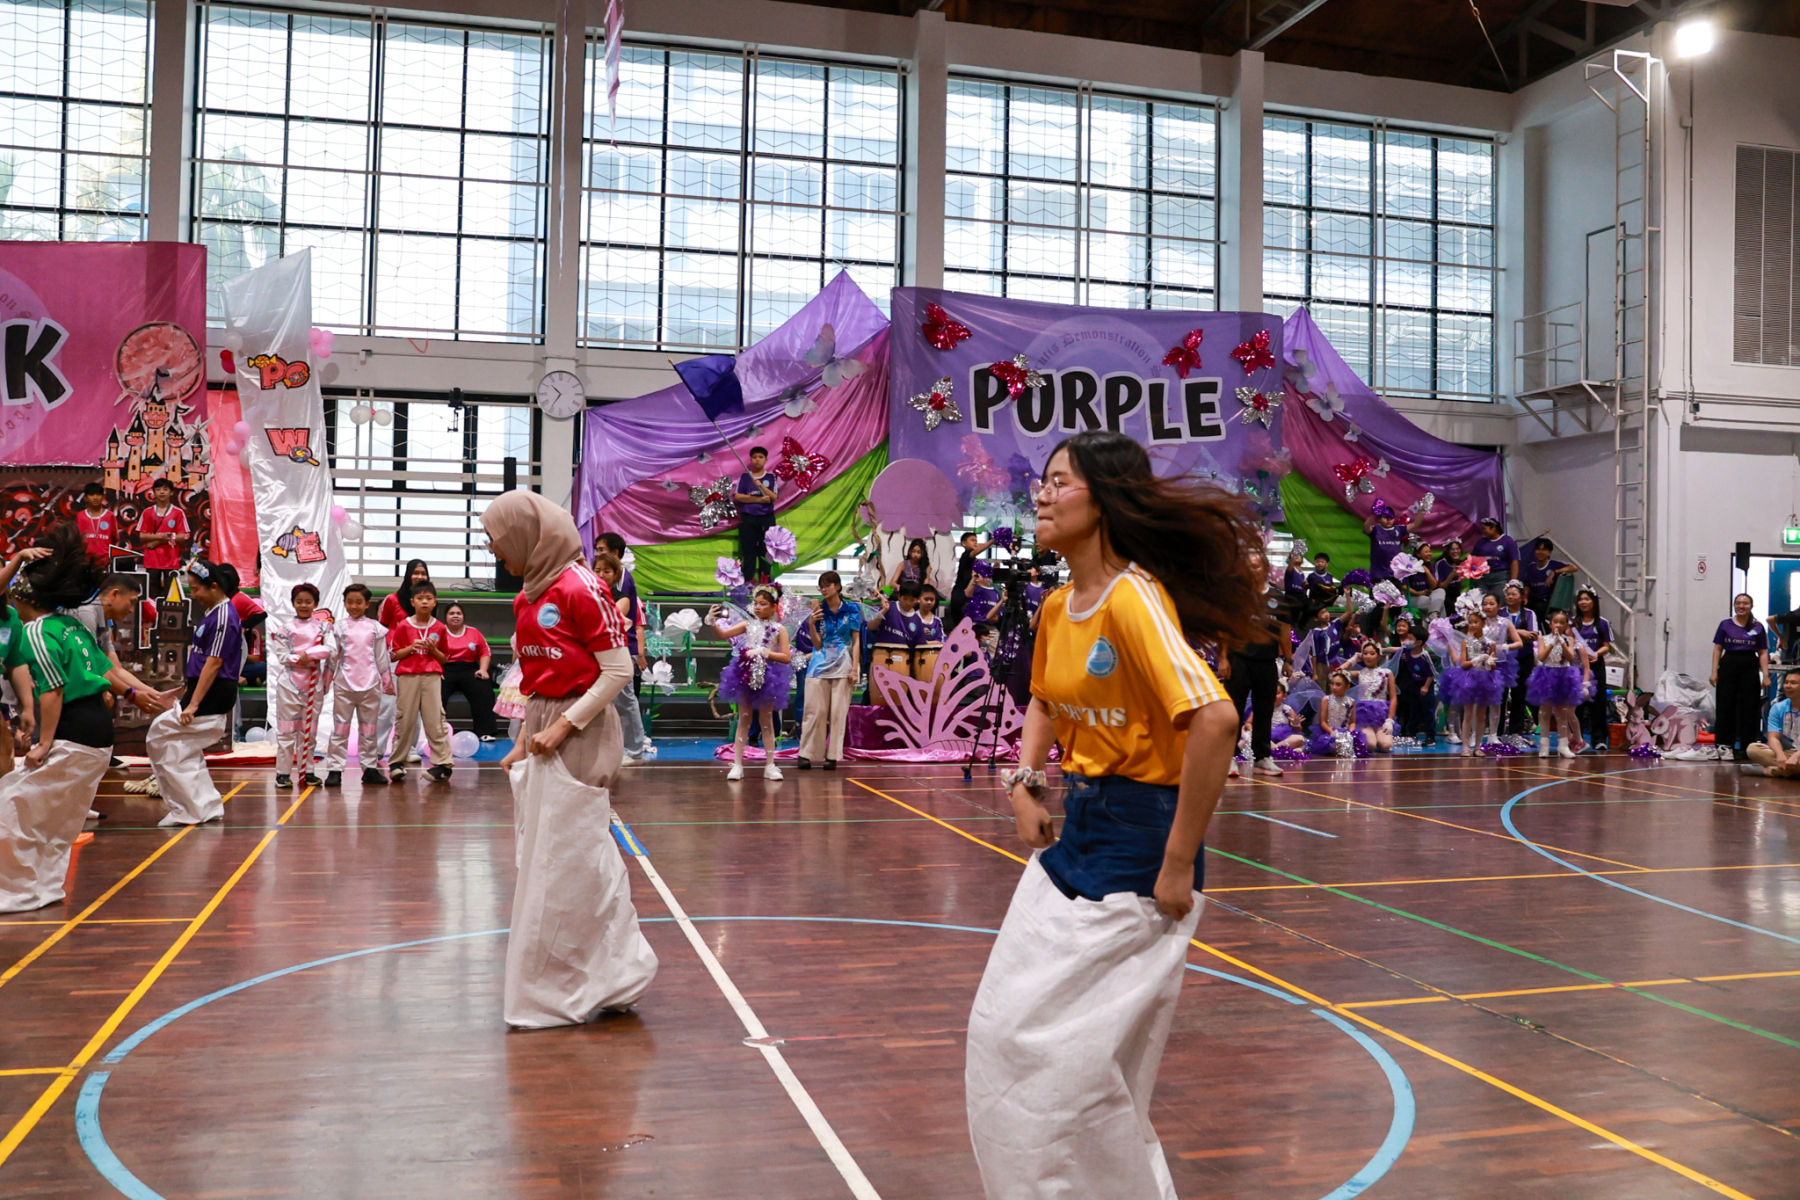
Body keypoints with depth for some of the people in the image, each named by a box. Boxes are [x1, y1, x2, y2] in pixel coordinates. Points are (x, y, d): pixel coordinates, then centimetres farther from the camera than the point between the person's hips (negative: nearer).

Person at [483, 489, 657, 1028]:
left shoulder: (580, 588, -14)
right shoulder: (529, 594, 11)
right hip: (541, 728, 8)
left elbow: (619, 670, -14)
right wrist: (524, 740, 10)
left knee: (569, 857, -2)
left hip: (578, 735, -8)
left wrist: (561, 727, -16)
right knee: (540, 856, 12)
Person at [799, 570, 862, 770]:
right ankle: (806, 754, 1)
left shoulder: (851, 610, 3)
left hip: (842, 666, -1)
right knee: (814, 711, -1)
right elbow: (817, 644, 3)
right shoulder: (818, 611, 6)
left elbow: (856, 641, 3)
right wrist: (811, 624, -13)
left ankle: (832, 756, 4)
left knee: (838, 712, 0)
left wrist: (855, 668, -5)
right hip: (819, 665, 1)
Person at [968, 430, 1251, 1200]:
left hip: (1136, 841, -9)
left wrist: (1179, 862, -25)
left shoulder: (1135, 600, -21)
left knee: (1064, 1048, -2)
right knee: (1003, 1028, 14)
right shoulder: (1057, 607, 6)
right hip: (1075, 827, 9)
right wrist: (1024, 781, 7)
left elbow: (1214, 718, -32)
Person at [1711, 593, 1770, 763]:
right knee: (1724, 708, 1)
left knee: (1748, 710, 3)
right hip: (1728, 667, 0)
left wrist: (1766, 675, -4)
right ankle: (1723, 747, 8)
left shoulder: (1758, 627, 5)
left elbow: (1763, 653, 3)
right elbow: (1718, 649, 4)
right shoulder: (1725, 624, 5)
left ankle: (1745, 748, 10)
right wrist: (1714, 671, -3)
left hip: (1750, 668, 0)